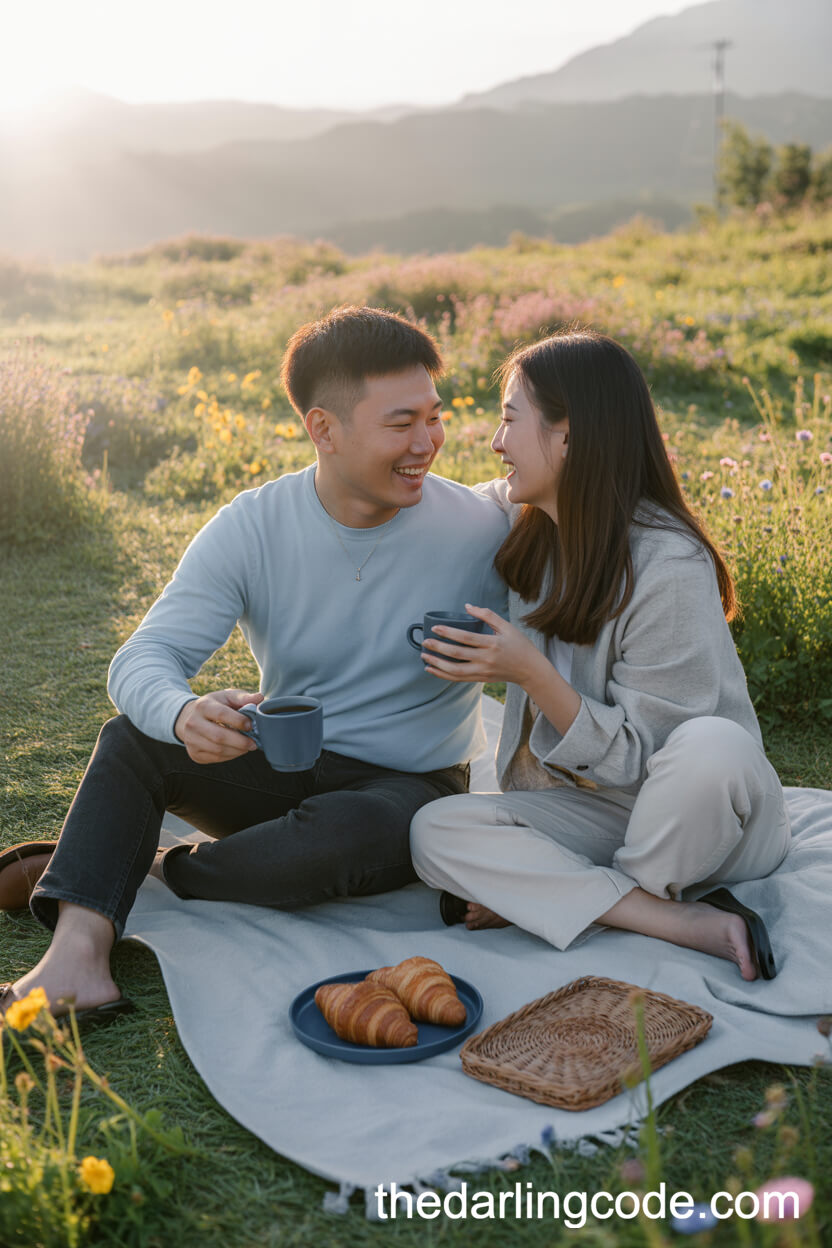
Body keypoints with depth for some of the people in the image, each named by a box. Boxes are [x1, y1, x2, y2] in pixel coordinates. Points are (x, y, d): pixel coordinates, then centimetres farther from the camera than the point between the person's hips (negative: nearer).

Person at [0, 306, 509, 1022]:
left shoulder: (480, 532, -13)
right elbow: (144, 658, -20)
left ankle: (150, 869, -14)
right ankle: (77, 959, -32)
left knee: (350, 832, -36)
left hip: (409, 788, -2)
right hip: (283, 769, 3)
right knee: (133, 738, -19)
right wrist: (184, 714, -43)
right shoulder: (251, 528, -10)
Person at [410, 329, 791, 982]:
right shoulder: (526, 526, 1)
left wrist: (531, 674, -28)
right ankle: (693, 922, -21)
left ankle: (549, 897, -14)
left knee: (712, 746, -40)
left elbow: (639, 758, -19)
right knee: (435, 830, -20)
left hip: (696, 818, -6)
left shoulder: (670, 567, -21)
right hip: (591, 809, 6)